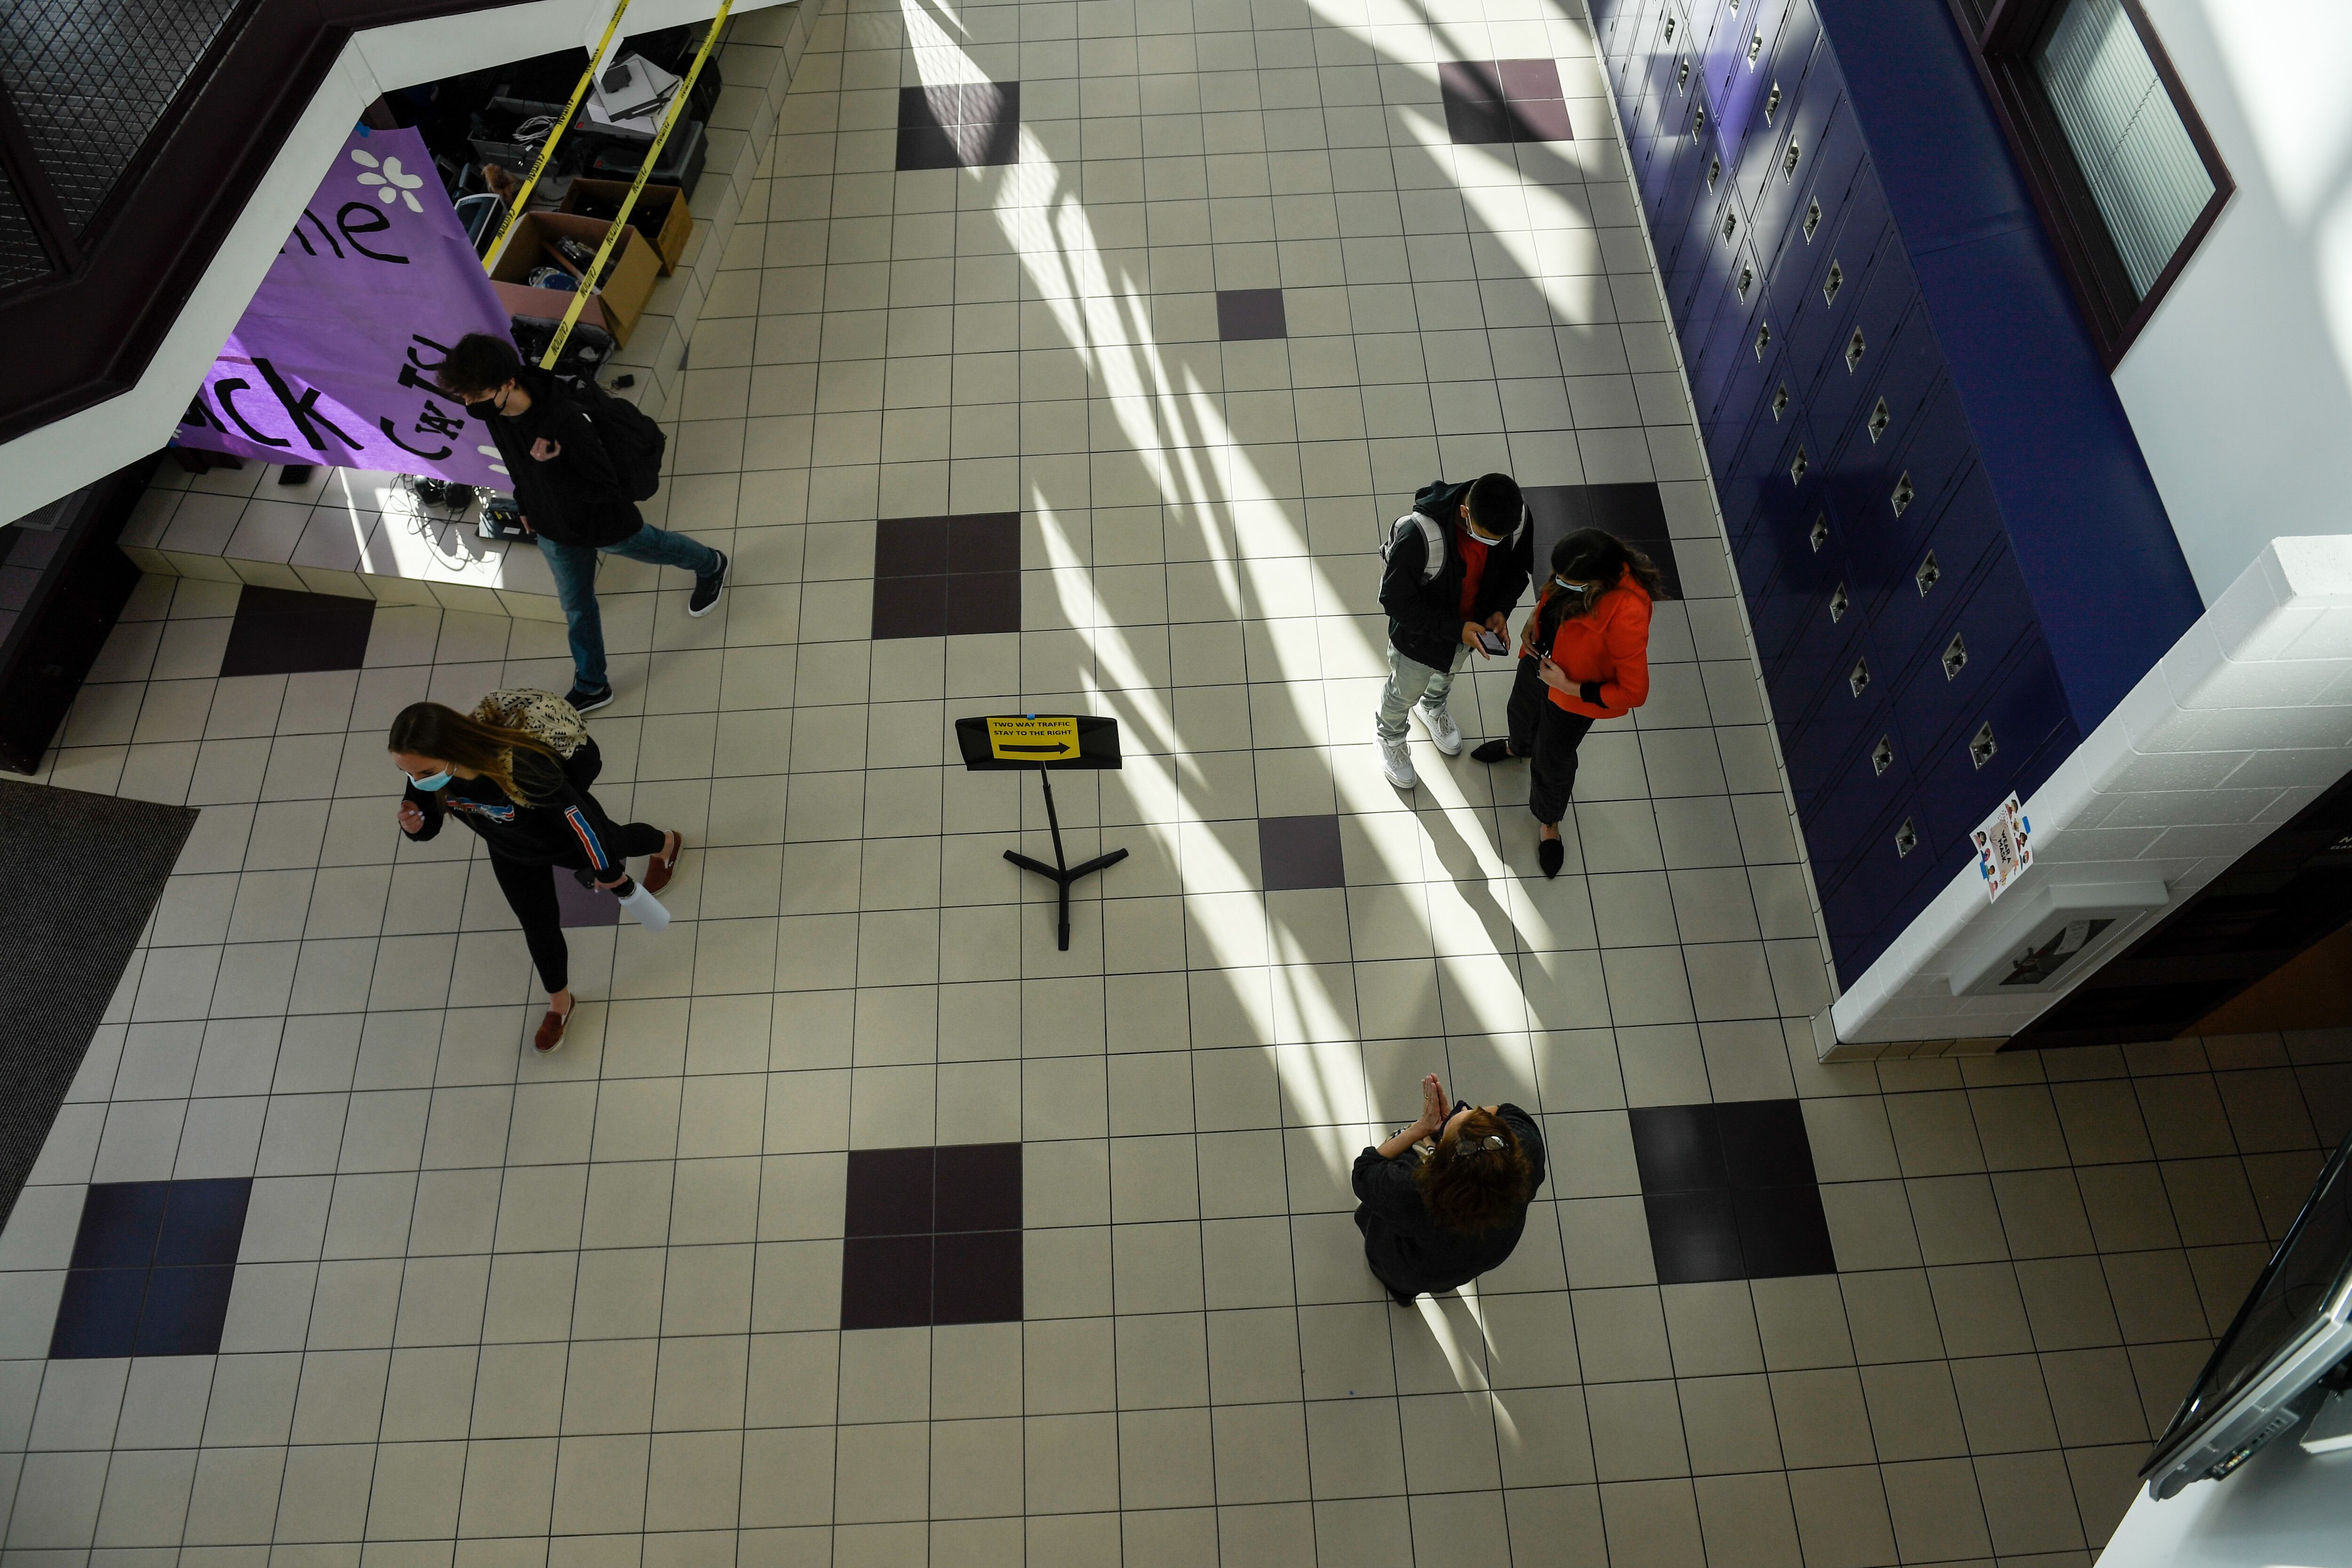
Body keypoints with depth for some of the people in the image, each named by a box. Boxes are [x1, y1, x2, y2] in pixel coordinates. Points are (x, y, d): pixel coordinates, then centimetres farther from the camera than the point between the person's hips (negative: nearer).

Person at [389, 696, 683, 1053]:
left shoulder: (520, 769, -50)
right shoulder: (426, 771, -32)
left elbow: (578, 817, -33)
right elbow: (428, 824, -11)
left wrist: (605, 871, -17)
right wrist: (414, 826, -37)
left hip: (568, 841, -4)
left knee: (612, 849, 32)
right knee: (539, 928, 21)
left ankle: (666, 844, 70)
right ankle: (560, 1003, 52)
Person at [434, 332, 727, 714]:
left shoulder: (567, 420, -41)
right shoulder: (489, 411, -19)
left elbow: (605, 488, -33)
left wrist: (550, 468, -45)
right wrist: (525, 504, 14)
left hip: (604, 522, -5)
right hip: (553, 528, 5)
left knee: (652, 547, 26)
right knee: (576, 607, 19)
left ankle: (711, 566, 60)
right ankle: (591, 686, 39)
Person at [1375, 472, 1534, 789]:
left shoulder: (1517, 517, -27)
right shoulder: (1419, 534, -44)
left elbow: (1517, 566, -4)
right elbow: (1395, 600, -30)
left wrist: (1501, 610, -20)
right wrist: (1454, 630, -32)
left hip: (1473, 625, 4)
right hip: (1420, 633, -4)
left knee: (1447, 674, 36)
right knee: (1405, 693, 25)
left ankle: (1432, 708, 69)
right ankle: (1389, 736, 57)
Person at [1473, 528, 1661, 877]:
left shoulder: (1626, 617, -43)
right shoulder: (1588, 562, -24)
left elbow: (1634, 692, -31)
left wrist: (1569, 687, -27)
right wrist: (1535, 618, -14)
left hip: (1573, 696, -6)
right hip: (1538, 658, 6)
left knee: (1553, 759, 20)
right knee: (1521, 712, 35)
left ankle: (1549, 822, 52)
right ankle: (1519, 746, 73)